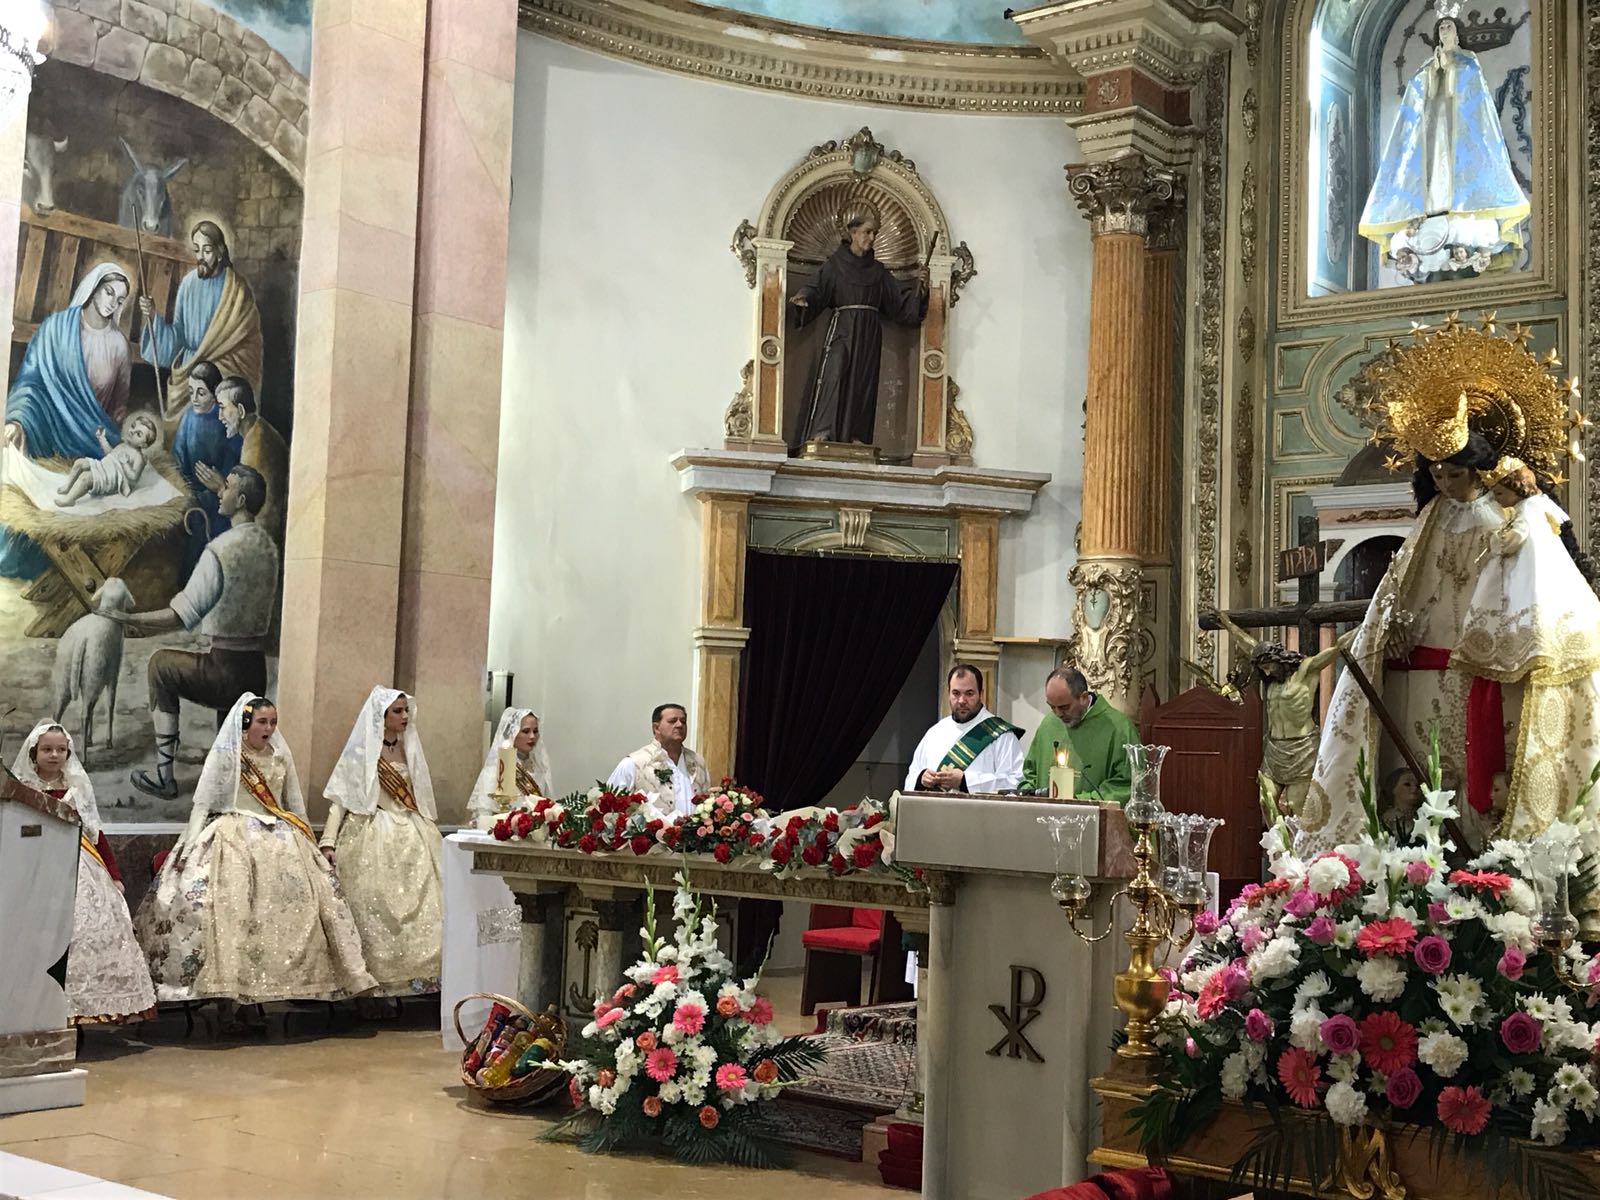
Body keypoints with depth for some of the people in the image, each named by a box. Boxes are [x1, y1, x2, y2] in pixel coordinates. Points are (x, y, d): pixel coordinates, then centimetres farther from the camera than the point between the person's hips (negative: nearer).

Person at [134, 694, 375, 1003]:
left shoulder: (281, 756, 12)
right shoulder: (225, 756, 0)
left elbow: (295, 804, 19)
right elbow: (203, 803, 0)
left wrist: (308, 845, 17)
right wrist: (188, 848, -7)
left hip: (279, 839, 4)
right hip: (234, 837, -4)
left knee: (294, 904, -7)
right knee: (232, 907, -21)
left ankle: (289, 976, -1)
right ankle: (228, 979, -20)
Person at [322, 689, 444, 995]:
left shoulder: (409, 749, 13)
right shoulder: (361, 751, -2)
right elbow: (340, 797, -4)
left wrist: (431, 835, 16)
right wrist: (329, 841, -13)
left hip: (410, 839, 5)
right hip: (372, 837, -5)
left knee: (418, 907, -3)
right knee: (374, 909, -5)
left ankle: (417, 975, 1)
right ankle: (376, 978, 1)